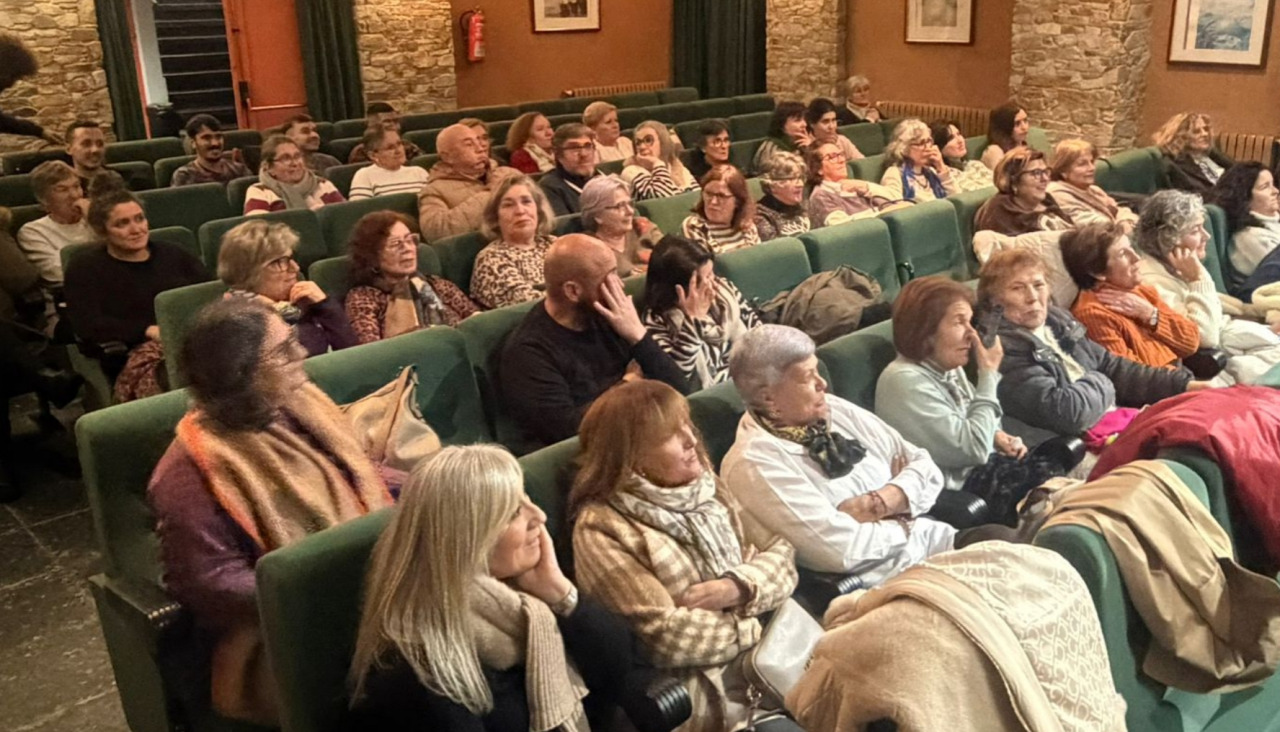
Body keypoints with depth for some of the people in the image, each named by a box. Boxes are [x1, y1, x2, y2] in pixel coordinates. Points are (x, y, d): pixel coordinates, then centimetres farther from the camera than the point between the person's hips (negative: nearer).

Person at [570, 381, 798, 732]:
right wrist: (761, 625, -8)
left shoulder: (704, 483, 8)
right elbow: (668, 636, -18)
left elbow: (781, 553, 6)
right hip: (706, 688, -7)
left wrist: (737, 588, -13)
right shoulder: (602, 529, -13)